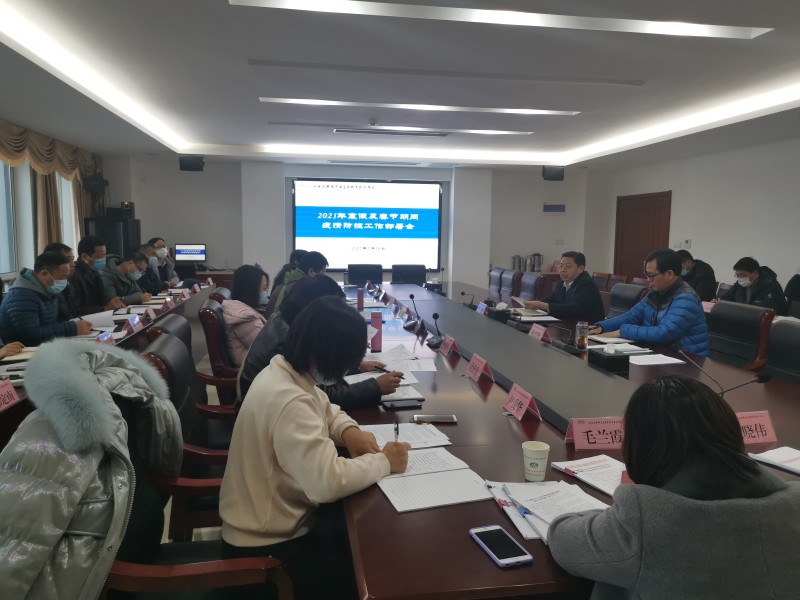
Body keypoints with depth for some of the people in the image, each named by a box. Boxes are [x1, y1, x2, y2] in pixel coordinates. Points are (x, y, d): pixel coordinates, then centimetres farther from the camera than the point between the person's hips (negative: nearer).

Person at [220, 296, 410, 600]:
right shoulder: (289, 403, -34)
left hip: (272, 521, 9)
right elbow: (329, 482, -40)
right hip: (267, 546, -9)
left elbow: (325, 410, 14)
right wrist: (384, 462, -24)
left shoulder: (285, 369, -3)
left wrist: (348, 430, -8)